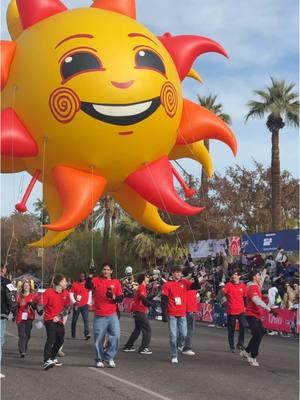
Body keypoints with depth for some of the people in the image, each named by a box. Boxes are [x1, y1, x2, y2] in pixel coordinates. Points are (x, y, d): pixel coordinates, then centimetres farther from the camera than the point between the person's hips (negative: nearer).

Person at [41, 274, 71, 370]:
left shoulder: (66, 293, 3)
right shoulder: (48, 292, -11)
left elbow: (68, 307, 2)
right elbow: (41, 305, -7)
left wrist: (59, 316, -10)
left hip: (59, 321, 6)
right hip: (50, 320, -6)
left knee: (60, 340, 13)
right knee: (51, 339, -20)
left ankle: (52, 358, 31)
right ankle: (46, 361, -28)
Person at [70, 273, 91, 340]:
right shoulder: (74, 284, -2)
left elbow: (89, 293, 15)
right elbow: (71, 294, -3)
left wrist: (88, 303, 9)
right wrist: (74, 302, -16)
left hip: (85, 305, 0)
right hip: (77, 305, 0)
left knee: (86, 319, -15)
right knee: (74, 320, 9)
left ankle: (87, 334, -23)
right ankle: (73, 335, 21)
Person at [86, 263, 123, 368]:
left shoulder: (116, 282, 7)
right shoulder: (96, 280, 1)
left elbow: (121, 298, 7)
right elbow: (88, 286, -19)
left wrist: (114, 297, -13)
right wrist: (90, 276, -32)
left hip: (112, 315, 2)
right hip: (99, 316, -1)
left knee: (116, 335, -10)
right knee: (99, 339, 3)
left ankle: (109, 357, 7)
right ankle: (99, 360, 20)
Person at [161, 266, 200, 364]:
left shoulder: (185, 283, 5)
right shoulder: (167, 285, -3)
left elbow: (197, 286, -4)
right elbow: (164, 300, -4)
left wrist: (195, 278, -22)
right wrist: (164, 314, -8)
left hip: (182, 313, 2)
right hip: (171, 314, -2)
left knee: (183, 334, -2)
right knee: (173, 336, -1)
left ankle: (180, 344, 31)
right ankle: (174, 356, 9)